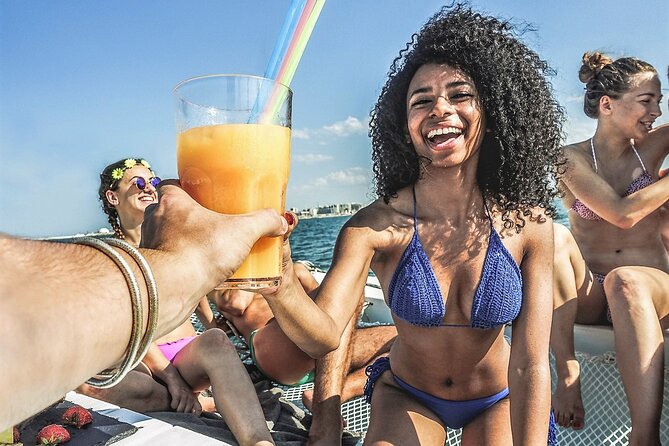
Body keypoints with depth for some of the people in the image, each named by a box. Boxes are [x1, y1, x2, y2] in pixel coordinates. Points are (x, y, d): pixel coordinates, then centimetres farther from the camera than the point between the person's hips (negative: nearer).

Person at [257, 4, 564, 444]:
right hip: (408, 399, -1)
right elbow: (323, 336, -34)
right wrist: (279, 283, -54)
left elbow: (530, 366, -20)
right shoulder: (377, 225, -23)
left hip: (496, 403, 2)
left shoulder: (528, 224, -20)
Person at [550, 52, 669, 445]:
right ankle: (568, 372, -35)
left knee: (624, 281, -36)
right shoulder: (572, 158, -1)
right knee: (554, 237, -30)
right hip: (586, 292, -1)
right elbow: (623, 214, -13)